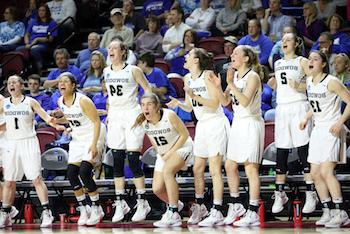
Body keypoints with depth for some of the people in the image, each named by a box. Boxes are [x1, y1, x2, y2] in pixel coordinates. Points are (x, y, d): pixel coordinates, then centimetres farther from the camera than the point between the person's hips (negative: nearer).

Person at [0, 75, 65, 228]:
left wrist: (55, 125, -23)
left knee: (36, 179, -8)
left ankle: (46, 213, -6)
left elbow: (45, 116, -5)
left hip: (29, 142, -3)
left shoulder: (30, 102, 1)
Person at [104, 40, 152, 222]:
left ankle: (142, 203, -2)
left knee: (133, 160, -8)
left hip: (132, 115, -5)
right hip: (115, 117, 5)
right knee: (117, 161, 3)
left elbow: (148, 90, 0)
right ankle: (120, 203, 7)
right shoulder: (106, 72, 11)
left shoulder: (133, 70, -5)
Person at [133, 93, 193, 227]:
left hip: (181, 147, -6)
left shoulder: (169, 116, -28)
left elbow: (185, 134, -18)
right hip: (163, 153, 6)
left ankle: (173, 214, -27)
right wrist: (160, 153, -2)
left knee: (167, 171, -33)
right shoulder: (143, 122, -13)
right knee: (157, 189, -2)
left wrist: (171, 153, -19)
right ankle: (175, 204, 32)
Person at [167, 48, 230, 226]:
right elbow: (189, 108, 15)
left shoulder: (207, 75, -13)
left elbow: (214, 103, -18)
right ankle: (199, 207, 24)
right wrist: (178, 104, -5)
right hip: (201, 125, 8)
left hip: (216, 124, -8)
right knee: (197, 169, 11)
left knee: (214, 170, -11)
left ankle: (217, 213, -12)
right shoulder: (188, 78, 10)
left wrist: (194, 96, -27)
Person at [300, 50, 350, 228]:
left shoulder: (332, 82, -14)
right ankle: (327, 211, 15)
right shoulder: (309, 81, 9)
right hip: (317, 129, 8)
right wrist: (307, 118, 13)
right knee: (315, 173, 6)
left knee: (326, 171, -17)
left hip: (332, 130, -8)